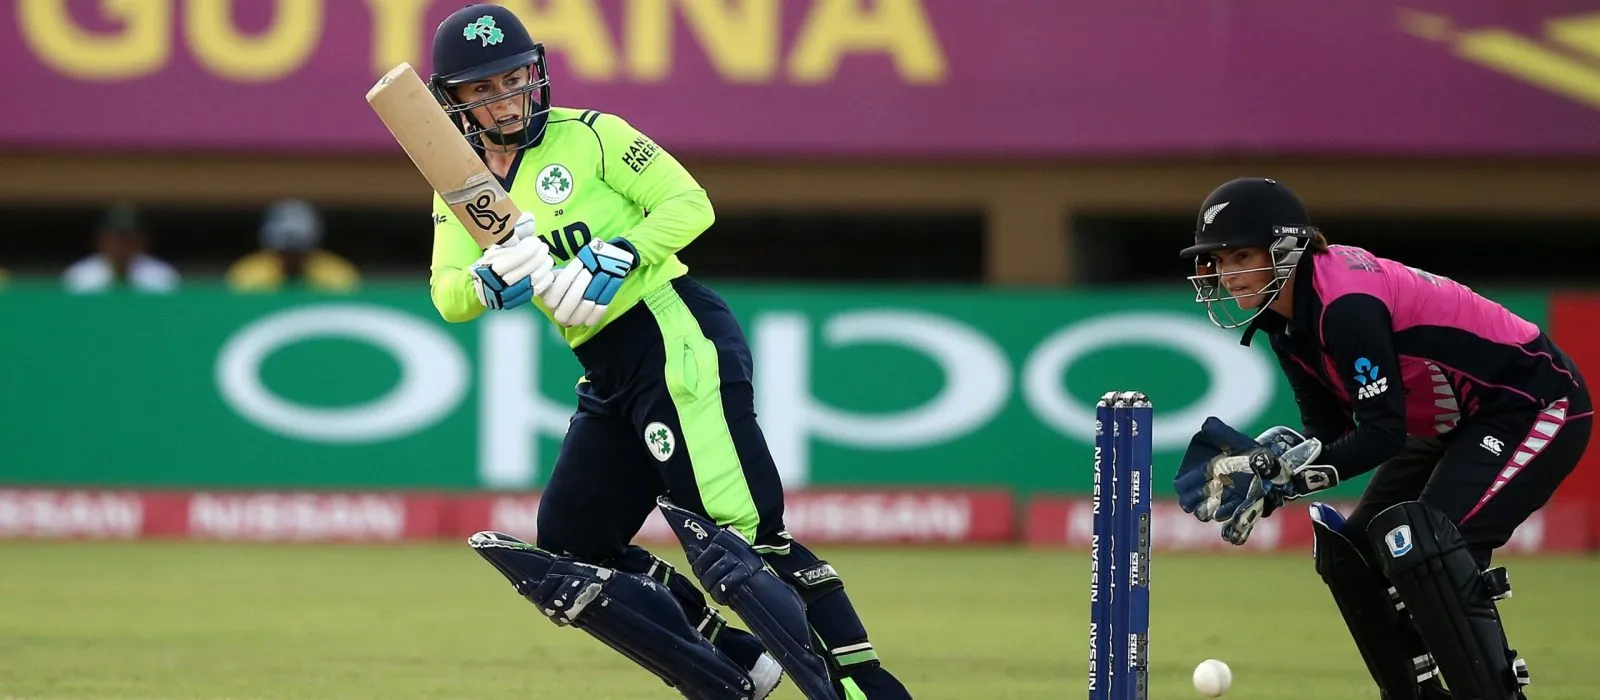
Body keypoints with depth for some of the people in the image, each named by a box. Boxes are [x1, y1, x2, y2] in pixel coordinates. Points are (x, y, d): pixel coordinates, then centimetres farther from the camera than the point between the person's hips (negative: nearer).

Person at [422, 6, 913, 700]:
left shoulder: (586, 136, -3)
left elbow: (689, 203, -8)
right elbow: (448, 298, 1)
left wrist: (615, 260, -21)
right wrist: (494, 279, -20)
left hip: (677, 337, -8)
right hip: (608, 380, 8)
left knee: (744, 536, -18)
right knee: (568, 547, 6)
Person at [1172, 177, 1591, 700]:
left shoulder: (1345, 303, -29)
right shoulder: (1286, 314, -1)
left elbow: (1384, 435, -29)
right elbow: (1327, 430, 1)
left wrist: (1281, 470, -32)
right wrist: (1263, 467, -17)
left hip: (1537, 406, -10)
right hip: (1459, 425, 10)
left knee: (1425, 548, -26)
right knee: (1352, 552, 4)